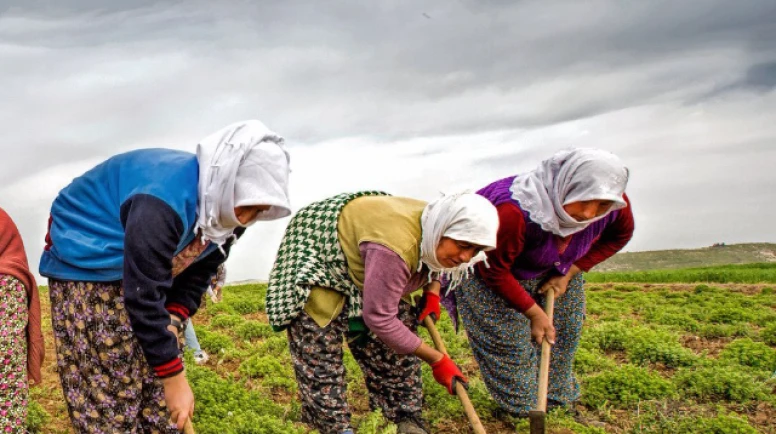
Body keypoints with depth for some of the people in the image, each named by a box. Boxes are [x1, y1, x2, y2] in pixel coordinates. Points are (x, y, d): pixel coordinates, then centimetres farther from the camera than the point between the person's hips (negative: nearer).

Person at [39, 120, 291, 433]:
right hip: (83, 270, -8)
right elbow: (143, 297, -35)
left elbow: (196, 275, 2)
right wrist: (174, 378, -28)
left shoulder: (224, 214, -9)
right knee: (107, 394, -8)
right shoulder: (165, 200, -37)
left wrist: (172, 321, -17)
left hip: (148, 273, 8)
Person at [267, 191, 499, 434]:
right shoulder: (394, 247, -42)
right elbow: (379, 319, -35)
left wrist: (432, 292, -6)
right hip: (320, 264, -8)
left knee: (397, 344, 6)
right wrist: (437, 360, -27)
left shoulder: (435, 227, -14)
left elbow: (432, 262, 14)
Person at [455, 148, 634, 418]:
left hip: (558, 269, 6)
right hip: (491, 267, -5)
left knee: (564, 334, 10)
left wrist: (569, 273, -12)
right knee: (508, 340, -7)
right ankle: (523, 406, 13)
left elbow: (619, 236, -3)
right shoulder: (515, 213, -45)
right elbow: (495, 271, -31)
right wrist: (534, 312, -24)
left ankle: (557, 397, 31)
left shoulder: (614, 206, -27)